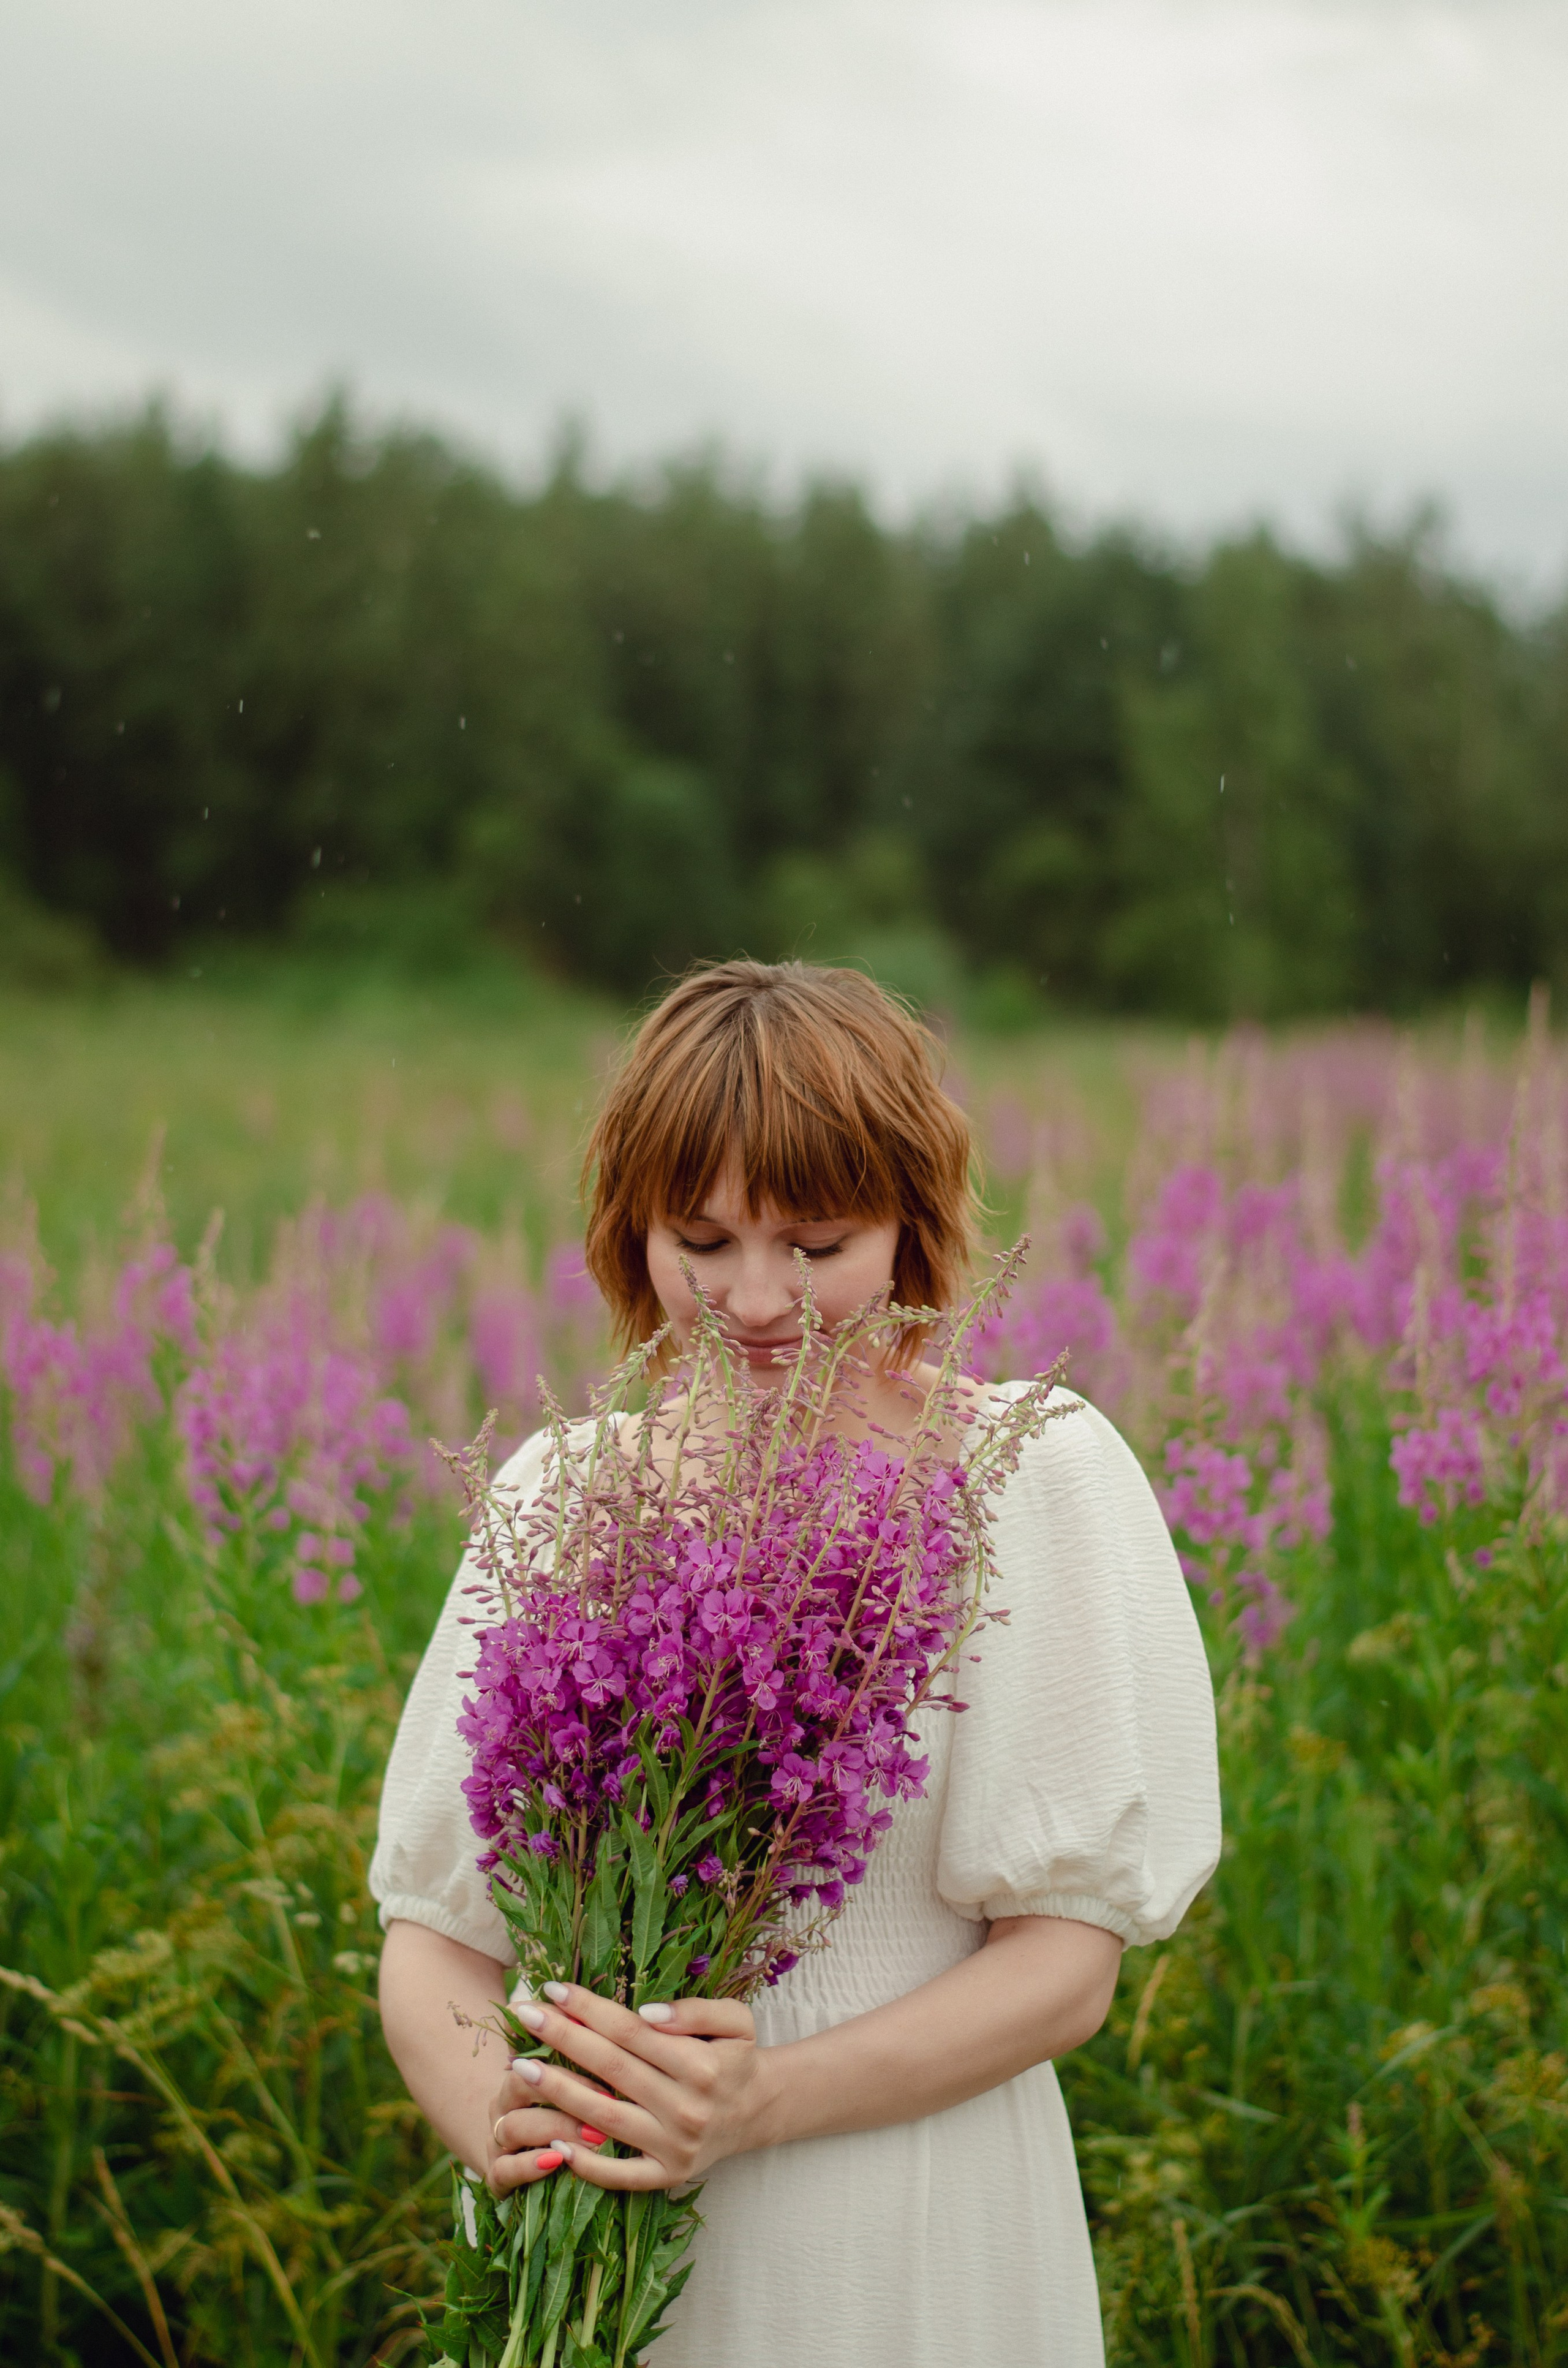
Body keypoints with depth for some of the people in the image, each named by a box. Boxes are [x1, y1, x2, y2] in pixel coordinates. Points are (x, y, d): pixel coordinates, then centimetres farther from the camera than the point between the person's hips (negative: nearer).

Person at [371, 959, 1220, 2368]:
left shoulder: (1036, 1478, -7)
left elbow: (1069, 1951, -8)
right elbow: (433, 1920, 1)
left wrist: (761, 2101, -21)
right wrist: (492, 2113, -20)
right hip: (582, 2251, 2)